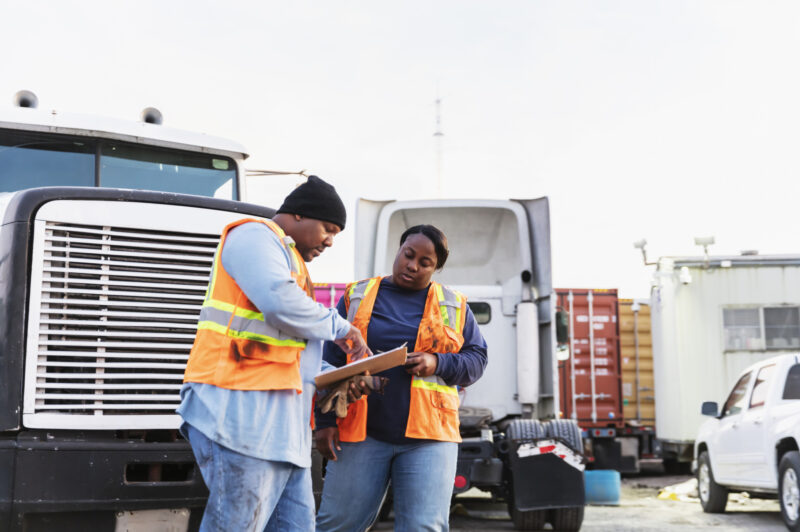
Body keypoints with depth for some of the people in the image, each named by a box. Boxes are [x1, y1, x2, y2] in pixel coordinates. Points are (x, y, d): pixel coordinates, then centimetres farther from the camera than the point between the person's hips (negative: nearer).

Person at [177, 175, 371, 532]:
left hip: (279, 422, 10)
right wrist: (338, 327, -7)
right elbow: (279, 302, -22)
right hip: (241, 408, -10)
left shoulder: (288, 259, 29)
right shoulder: (255, 235, -3)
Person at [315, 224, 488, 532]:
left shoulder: (454, 306, 11)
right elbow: (329, 361, 9)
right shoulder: (357, 296, 9)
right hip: (362, 431, 0)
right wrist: (325, 421, 1)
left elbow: (476, 359, 10)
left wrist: (437, 364, -10)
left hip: (428, 436, 0)